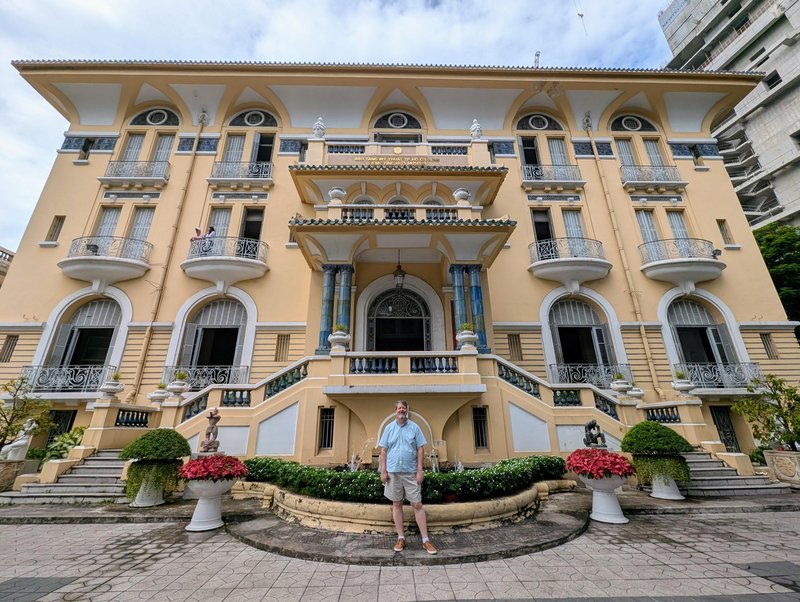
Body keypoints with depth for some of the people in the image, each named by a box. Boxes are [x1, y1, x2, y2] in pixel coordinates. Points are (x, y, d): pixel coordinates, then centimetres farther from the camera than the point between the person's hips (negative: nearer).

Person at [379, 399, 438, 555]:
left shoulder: (414, 427, -1)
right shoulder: (389, 428, 2)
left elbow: (419, 450, 0)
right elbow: (383, 450, 4)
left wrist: (420, 470, -5)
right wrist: (383, 471, -1)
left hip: (411, 472, -1)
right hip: (393, 472, 1)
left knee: (417, 504, 2)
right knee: (396, 504, 11)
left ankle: (425, 539, 13)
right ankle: (401, 538, 24)